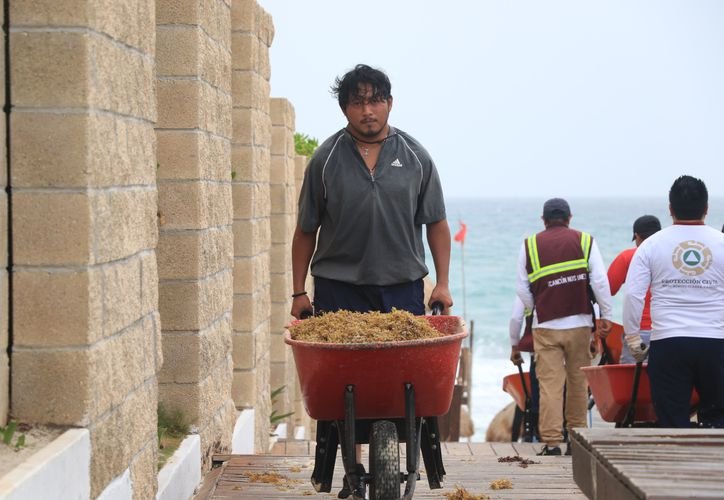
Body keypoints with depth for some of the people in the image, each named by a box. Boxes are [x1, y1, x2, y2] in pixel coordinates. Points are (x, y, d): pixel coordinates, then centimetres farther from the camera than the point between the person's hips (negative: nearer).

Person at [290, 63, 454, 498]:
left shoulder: (415, 157, 5)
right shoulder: (326, 160, 2)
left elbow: (436, 224, 9)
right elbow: (306, 230, 6)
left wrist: (442, 283, 2)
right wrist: (299, 291, 3)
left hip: (403, 285, 1)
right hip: (339, 285, 0)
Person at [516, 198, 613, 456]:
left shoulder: (530, 245, 6)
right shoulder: (585, 241, 4)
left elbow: (522, 289, 8)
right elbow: (600, 282, -1)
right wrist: (606, 315, 6)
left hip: (546, 326, 0)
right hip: (579, 323, 0)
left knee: (549, 383, -2)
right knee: (578, 382, 9)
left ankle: (551, 441, -7)